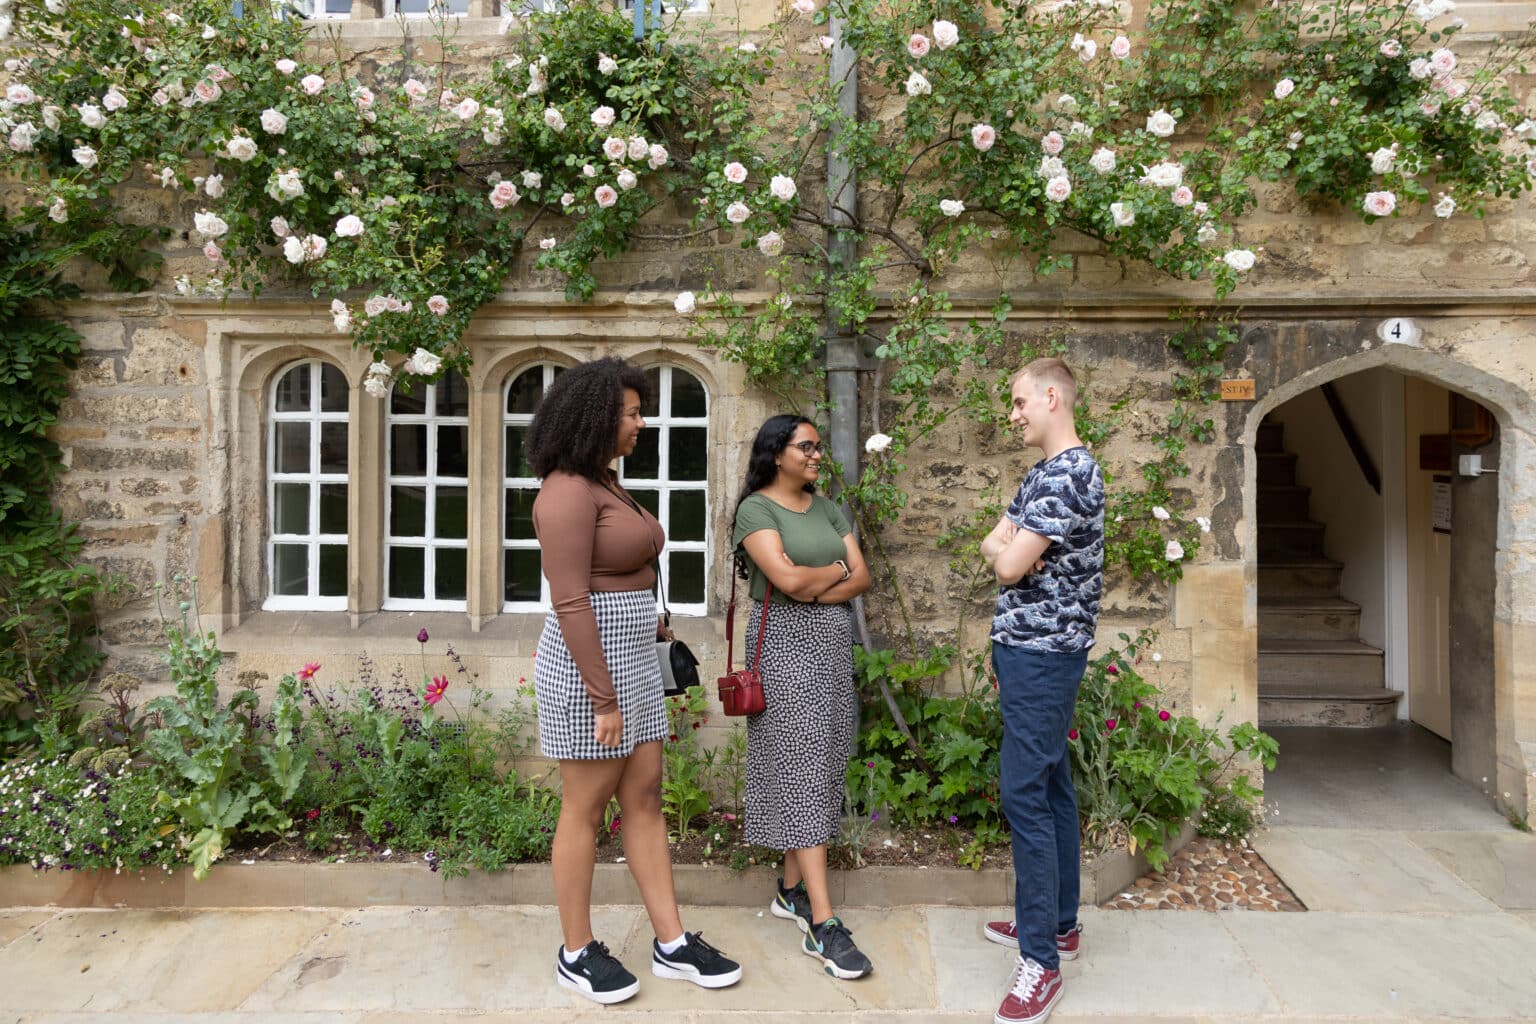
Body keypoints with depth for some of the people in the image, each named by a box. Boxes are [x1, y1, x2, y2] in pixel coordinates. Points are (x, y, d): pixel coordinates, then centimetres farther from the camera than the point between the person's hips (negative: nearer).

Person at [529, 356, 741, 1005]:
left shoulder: (605, 484, 14)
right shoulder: (568, 490, -16)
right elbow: (570, 602, -20)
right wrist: (603, 698, -20)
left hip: (632, 655, 9)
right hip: (588, 661, -9)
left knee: (644, 799, 12)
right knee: (586, 808, 4)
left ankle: (672, 945, 23)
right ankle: (577, 954, 22)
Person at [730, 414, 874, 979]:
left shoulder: (826, 508, 14)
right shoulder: (756, 509, -7)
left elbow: (861, 578, 6)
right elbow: (788, 579, -20)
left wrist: (814, 591, -11)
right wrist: (834, 570, -2)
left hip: (832, 646, 7)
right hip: (786, 647, -7)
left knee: (818, 767, 10)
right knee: (802, 768, -8)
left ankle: (792, 890, 24)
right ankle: (823, 925, -5)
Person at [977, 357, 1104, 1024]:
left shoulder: (1067, 474, -17)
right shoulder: (1045, 474, 16)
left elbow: (1008, 565, -20)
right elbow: (994, 546, 13)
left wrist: (1002, 548, 1)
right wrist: (1007, 546, -9)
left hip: (1042, 655, -10)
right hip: (1032, 650, 10)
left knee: (1026, 794, -8)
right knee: (1050, 786, 16)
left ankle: (1041, 959, 0)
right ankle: (1058, 922, 28)